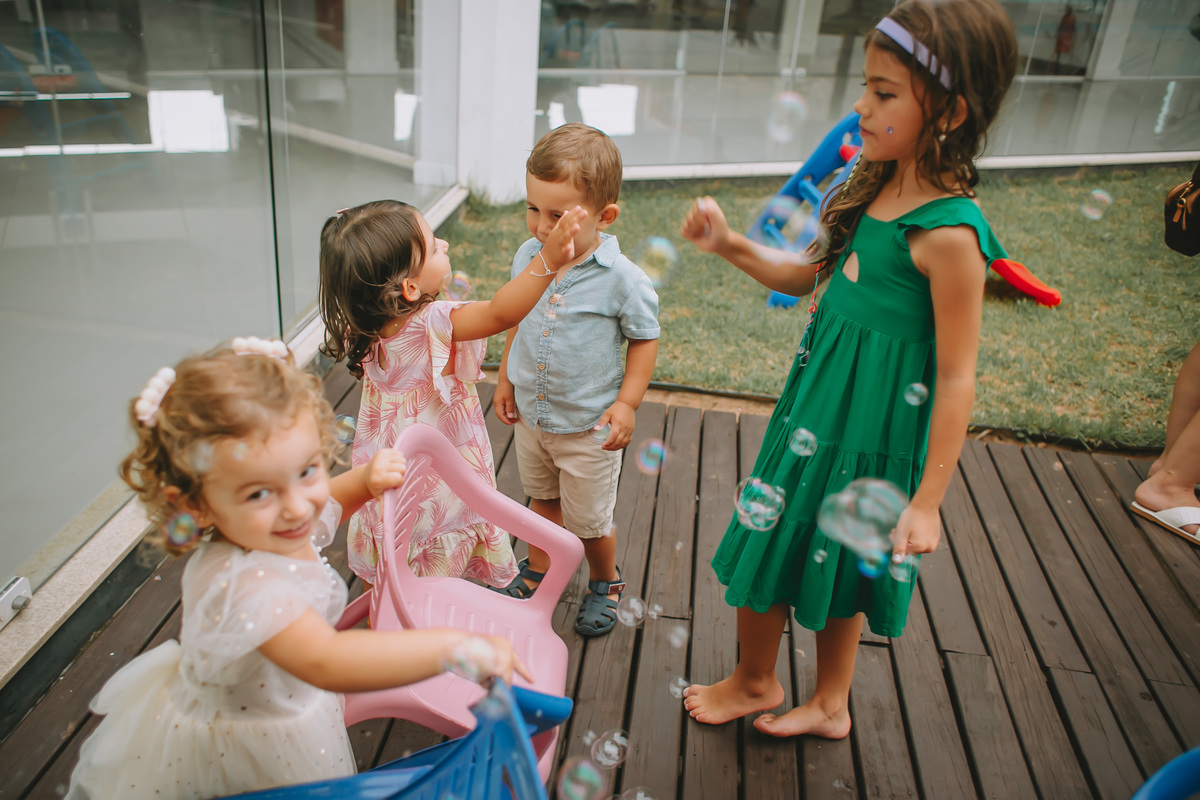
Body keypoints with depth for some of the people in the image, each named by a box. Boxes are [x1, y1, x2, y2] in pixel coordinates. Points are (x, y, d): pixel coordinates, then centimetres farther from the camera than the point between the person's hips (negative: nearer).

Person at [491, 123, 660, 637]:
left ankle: (605, 582, 41)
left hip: (588, 426, -4)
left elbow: (645, 338, -10)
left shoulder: (621, 279, -23)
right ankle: (539, 570, 50)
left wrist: (627, 403, -16)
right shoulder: (527, 256, -8)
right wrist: (506, 379, 9)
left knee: (589, 521, 12)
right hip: (530, 413, 5)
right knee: (542, 500, 26)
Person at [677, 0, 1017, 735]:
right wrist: (731, 246, 0)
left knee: (844, 563, 12)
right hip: (819, 400, 8)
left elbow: (957, 378, -21)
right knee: (771, 541, 20)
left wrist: (928, 500, -18)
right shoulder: (877, 191, 0)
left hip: (871, 428, -8)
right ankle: (755, 680, 44)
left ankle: (830, 702, 40)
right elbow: (806, 274, 15)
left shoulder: (948, 234, -24)